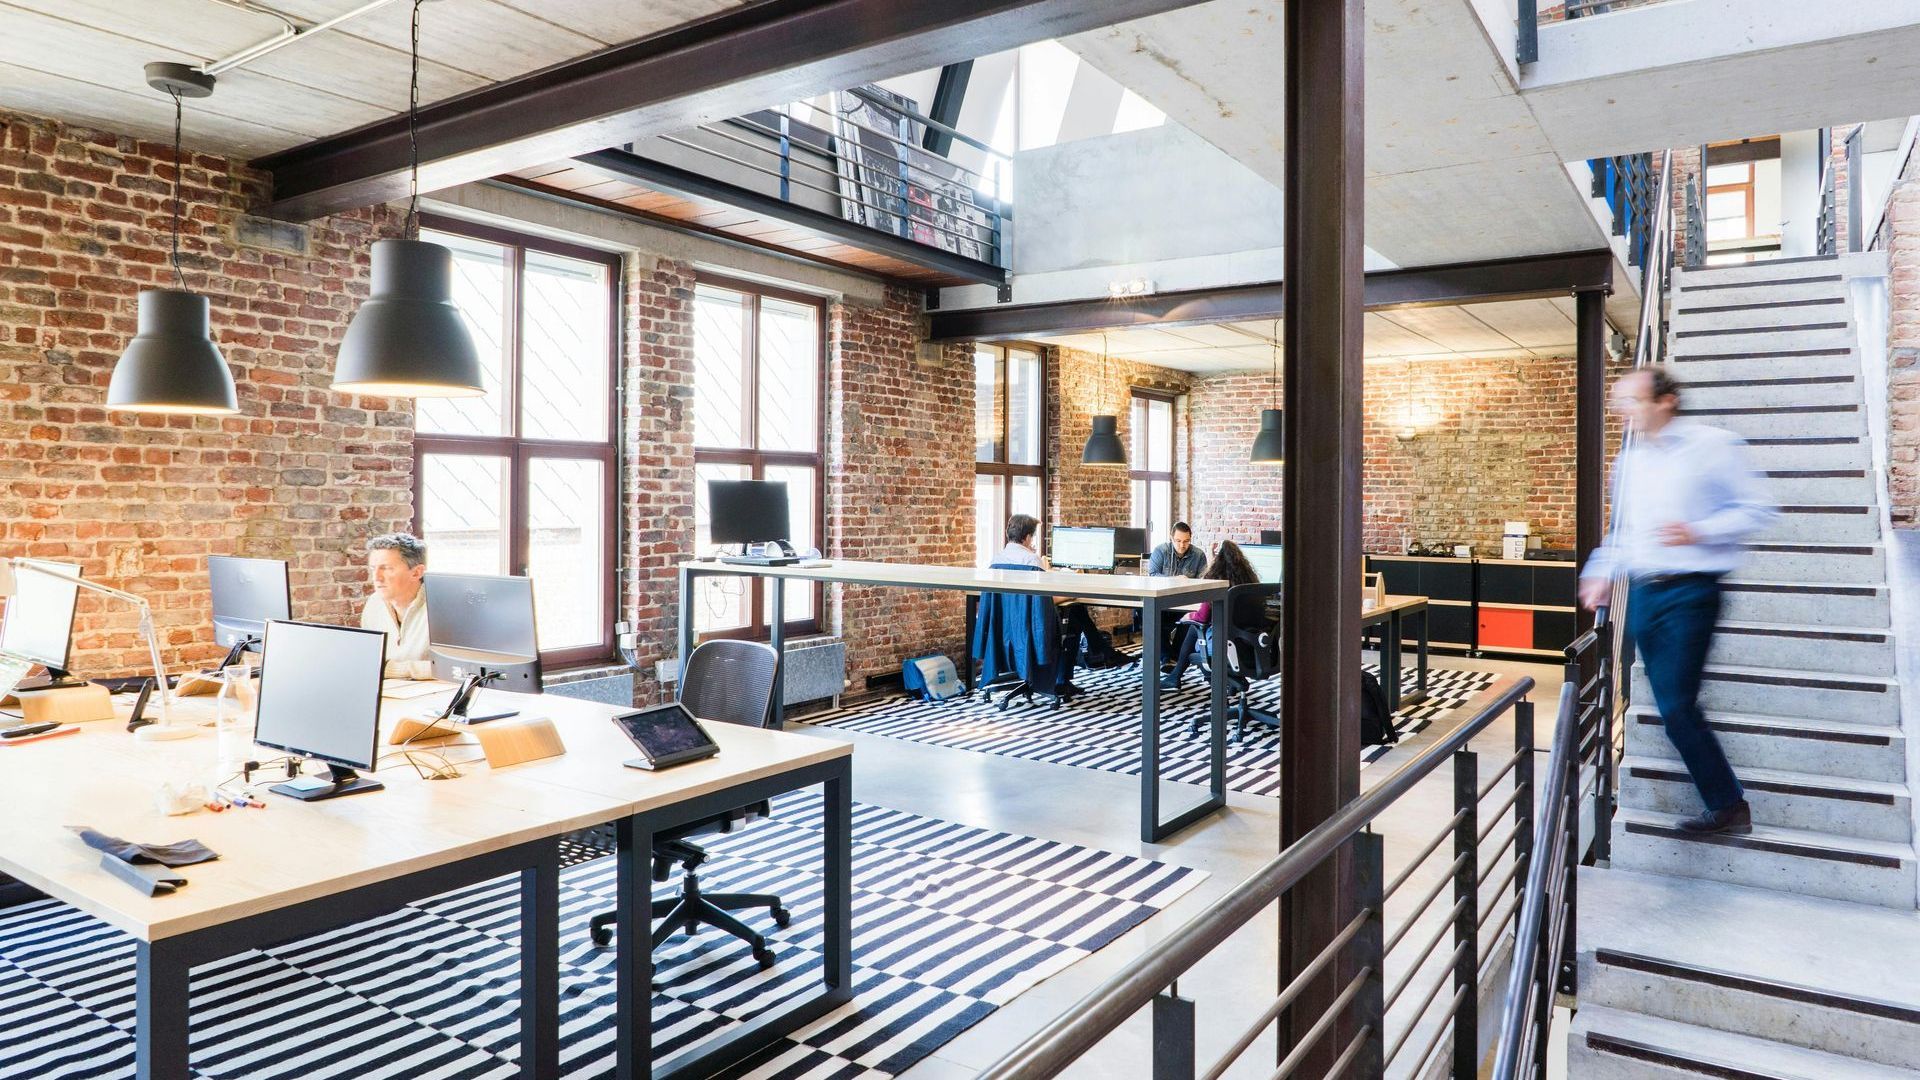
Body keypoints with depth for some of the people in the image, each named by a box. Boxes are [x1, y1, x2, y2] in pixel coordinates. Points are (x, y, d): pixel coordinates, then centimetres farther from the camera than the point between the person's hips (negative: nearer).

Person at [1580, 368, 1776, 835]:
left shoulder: (1712, 445, -6)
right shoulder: (1628, 459, 14)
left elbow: (1755, 509, -5)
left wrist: (1698, 532, -18)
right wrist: (1602, 573, 12)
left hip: (1689, 590, -7)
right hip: (1642, 592, 7)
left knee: (1676, 705, -9)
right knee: (1673, 706, 7)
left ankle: (1727, 806, 9)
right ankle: (1727, 806, 19)